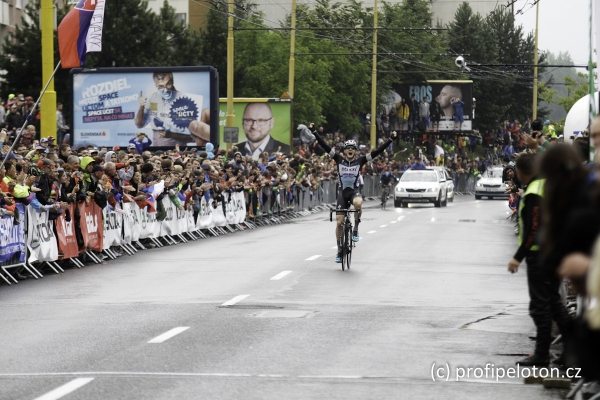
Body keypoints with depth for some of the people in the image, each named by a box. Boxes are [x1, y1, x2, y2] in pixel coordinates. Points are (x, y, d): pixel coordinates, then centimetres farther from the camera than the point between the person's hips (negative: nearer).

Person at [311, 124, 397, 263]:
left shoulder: (360, 160, -3)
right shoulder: (339, 159, -2)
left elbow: (377, 151, -8)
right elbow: (325, 146, -9)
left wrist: (391, 139, -15)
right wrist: (314, 132, -17)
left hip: (354, 191, -1)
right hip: (342, 192, 1)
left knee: (358, 203, -38)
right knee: (339, 222, -1)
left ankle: (356, 229, -16)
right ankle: (339, 250, 12)